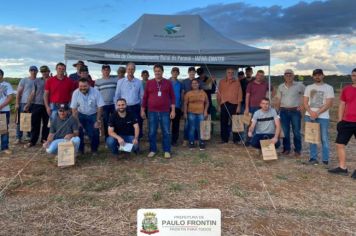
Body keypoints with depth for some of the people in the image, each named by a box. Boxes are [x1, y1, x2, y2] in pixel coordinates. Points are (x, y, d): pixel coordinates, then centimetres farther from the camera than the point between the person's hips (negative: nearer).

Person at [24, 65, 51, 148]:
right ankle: (32, 141, 9)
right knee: (35, 124, 3)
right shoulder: (37, 81, 7)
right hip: (37, 105, 1)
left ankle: (44, 139, 20)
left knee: (46, 124, 8)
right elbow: (33, 93, 6)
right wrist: (28, 104, 3)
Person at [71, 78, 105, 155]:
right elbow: (74, 109, -10)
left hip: (93, 115, -1)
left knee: (94, 133, -9)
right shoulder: (76, 93, -15)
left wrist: (98, 121, -15)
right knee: (79, 132, -7)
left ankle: (94, 150, 13)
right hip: (81, 115, 1)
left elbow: (100, 107, -15)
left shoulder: (95, 92, -20)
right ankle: (80, 150, 13)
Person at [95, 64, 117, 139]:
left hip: (114, 104, 0)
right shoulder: (98, 81, 4)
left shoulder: (115, 80, 4)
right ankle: (107, 139, 19)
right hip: (104, 105, 0)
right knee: (105, 122, 7)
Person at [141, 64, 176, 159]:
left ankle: (167, 151, 13)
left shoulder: (168, 83, 6)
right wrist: (142, 110, 6)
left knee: (166, 132, 2)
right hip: (152, 112, 1)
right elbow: (145, 97, 9)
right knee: (152, 132, 5)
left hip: (165, 112, 0)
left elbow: (172, 97, 5)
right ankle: (152, 150, 17)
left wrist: (173, 110, -1)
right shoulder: (149, 83, 6)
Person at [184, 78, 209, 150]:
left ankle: (201, 143, 10)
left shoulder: (203, 93, 7)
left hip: (201, 113, 1)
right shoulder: (188, 93, 1)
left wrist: (205, 111, 1)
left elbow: (207, 102, 11)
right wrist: (185, 113, -4)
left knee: (201, 129, 1)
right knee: (192, 128, 0)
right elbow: (185, 104, 2)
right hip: (191, 113, -1)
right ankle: (191, 143, 10)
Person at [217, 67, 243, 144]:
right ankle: (224, 139, 13)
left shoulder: (237, 82, 6)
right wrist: (219, 105, 5)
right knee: (224, 122, 4)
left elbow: (239, 94, 3)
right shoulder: (221, 82, 9)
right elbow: (219, 94, 10)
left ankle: (236, 139, 9)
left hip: (234, 105, -1)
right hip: (224, 105, 1)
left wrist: (239, 106, -4)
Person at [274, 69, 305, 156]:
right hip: (284, 111, 2)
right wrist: (276, 111, 3)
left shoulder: (299, 85, 0)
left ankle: (298, 150, 12)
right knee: (285, 131, 6)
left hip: (295, 111, -2)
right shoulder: (281, 87, 8)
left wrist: (302, 105, -3)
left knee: (296, 131, 1)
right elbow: (278, 100, 9)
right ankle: (286, 149, 17)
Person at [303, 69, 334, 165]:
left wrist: (317, 113, -14)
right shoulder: (308, 87, 11)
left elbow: (328, 104, -6)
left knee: (324, 139, 0)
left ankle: (325, 159, 9)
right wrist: (311, 112, -10)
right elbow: (305, 102, 6)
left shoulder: (328, 88, 2)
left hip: (323, 117, -3)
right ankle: (313, 158, 15)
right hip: (309, 116, 3)